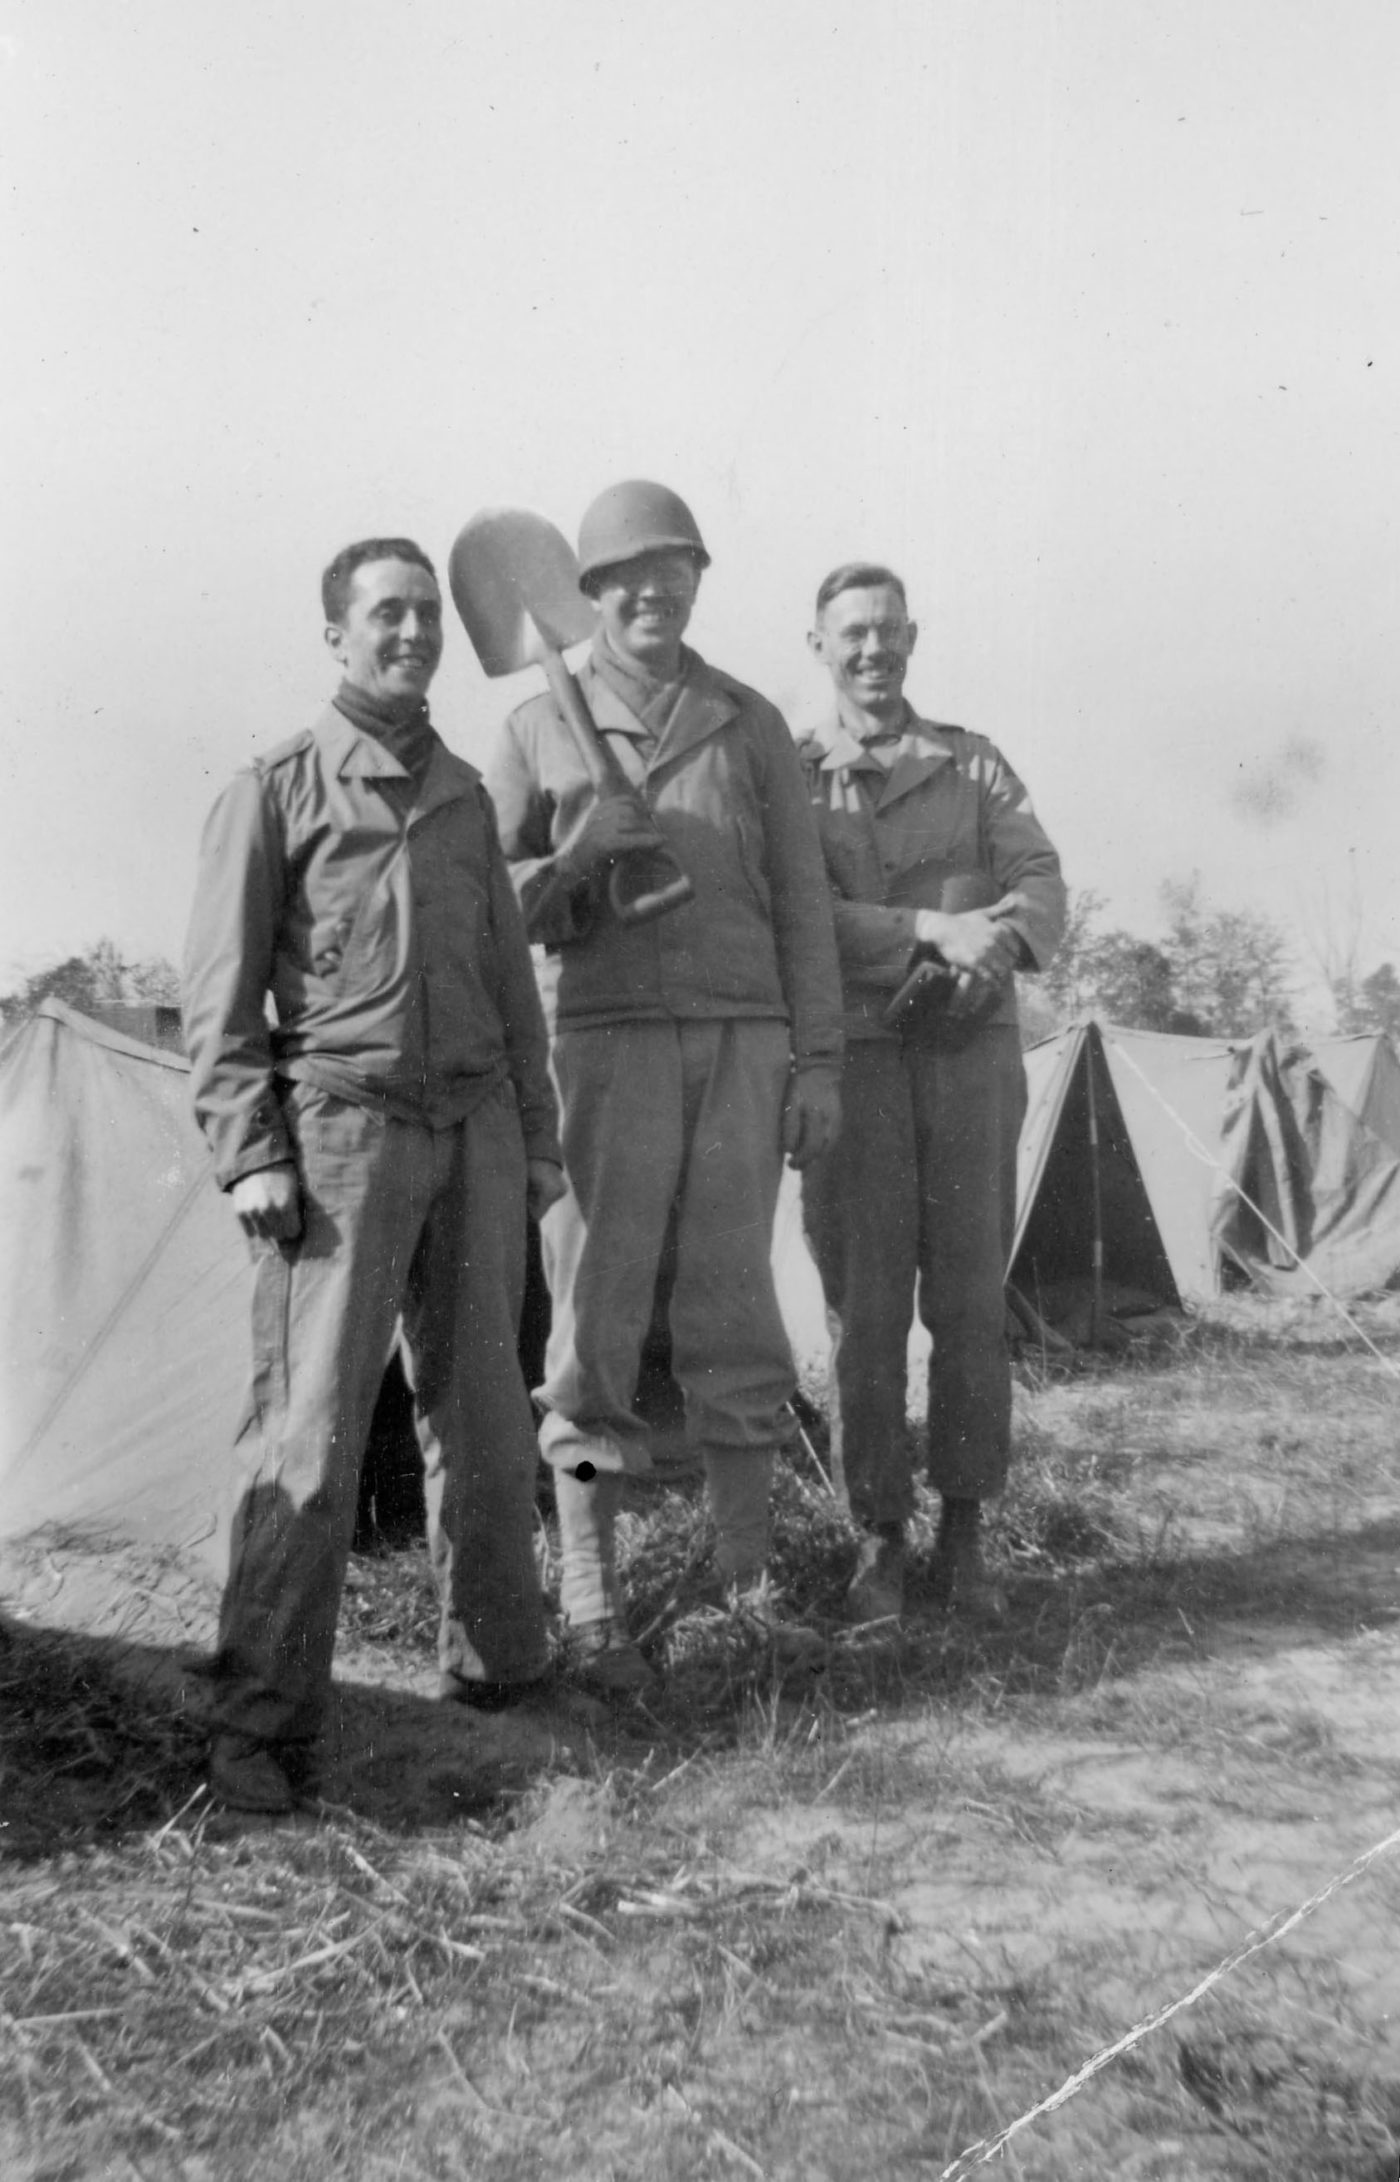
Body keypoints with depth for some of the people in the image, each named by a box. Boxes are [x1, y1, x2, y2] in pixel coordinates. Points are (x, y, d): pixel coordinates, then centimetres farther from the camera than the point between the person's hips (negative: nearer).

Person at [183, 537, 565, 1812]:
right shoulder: (276, 792, 0)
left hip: (474, 1126, 5)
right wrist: (248, 1155, -10)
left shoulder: (467, 796, 15)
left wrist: (538, 1134, 15)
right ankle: (262, 1722, 5)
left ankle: (499, 1659, 28)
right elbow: (218, 997, -3)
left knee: (484, 1409, 12)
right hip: (344, 1126, -5)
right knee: (310, 1425, -6)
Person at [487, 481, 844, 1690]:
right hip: (607, 1041, -2)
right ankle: (592, 1604, 12)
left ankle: (750, 1577, 21)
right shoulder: (538, 729, 6)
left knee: (735, 1318, 7)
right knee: (596, 1319, 0)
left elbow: (801, 902, 8)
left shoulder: (753, 725, 11)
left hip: (741, 1046, 2)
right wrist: (576, 855, -14)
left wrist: (819, 1060, 2)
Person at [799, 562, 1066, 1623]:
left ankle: (965, 1536, 15)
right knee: (865, 1306, -1)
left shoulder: (974, 762, 14)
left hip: (973, 1053, 1)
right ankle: (880, 1540, 11)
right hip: (849, 1057, -1)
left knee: (969, 1299, 2)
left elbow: (1041, 886, 3)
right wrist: (934, 931, -20)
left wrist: (1001, 948, -20)